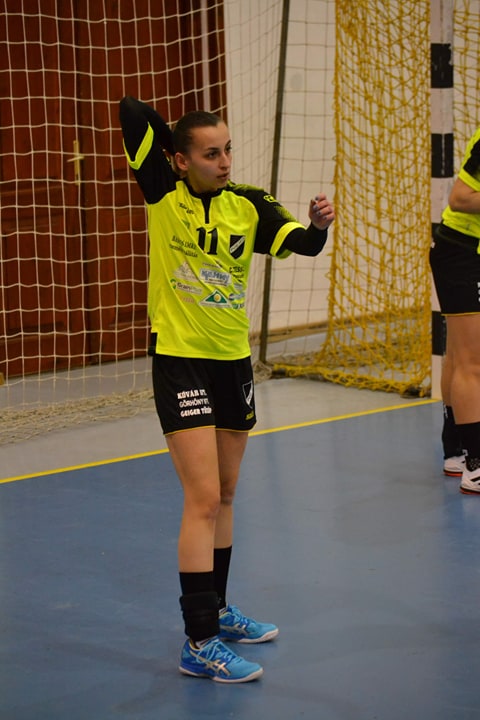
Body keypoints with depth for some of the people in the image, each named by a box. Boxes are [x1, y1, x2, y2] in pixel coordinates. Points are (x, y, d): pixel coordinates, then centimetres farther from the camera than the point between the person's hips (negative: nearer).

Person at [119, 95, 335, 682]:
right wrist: (179, 136, -2)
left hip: (234, 359, 5)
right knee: (203, 500, -11)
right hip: (180, 361, -5)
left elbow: (300, 243, -14)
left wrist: (318, 225, -35)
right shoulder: (164, 194, -8)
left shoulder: (248, 205, 0)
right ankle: (199, 643, -7)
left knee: (224, 495, 18)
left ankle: (217, 611, 35)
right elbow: (131, 111, -15)